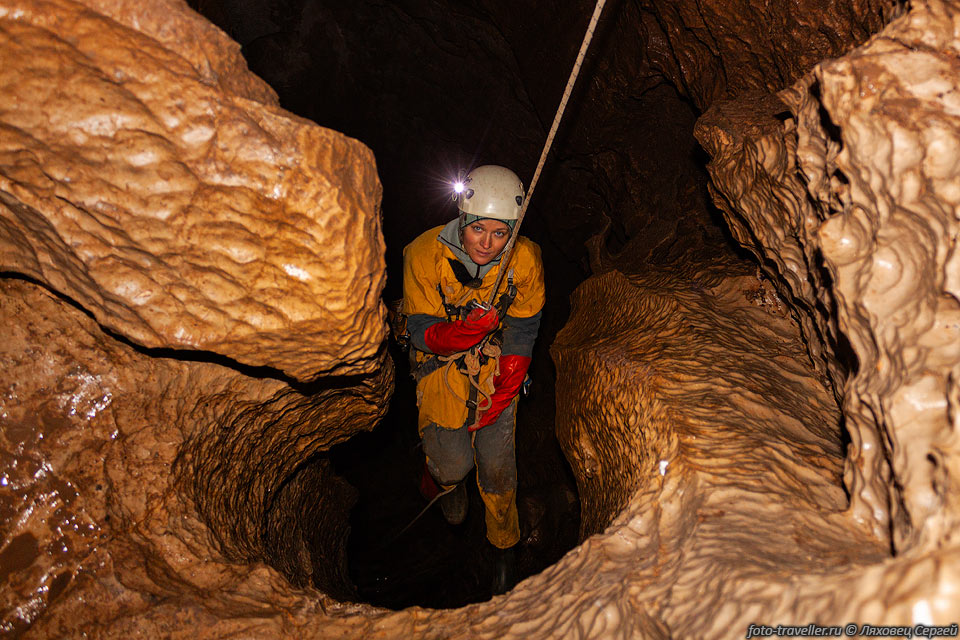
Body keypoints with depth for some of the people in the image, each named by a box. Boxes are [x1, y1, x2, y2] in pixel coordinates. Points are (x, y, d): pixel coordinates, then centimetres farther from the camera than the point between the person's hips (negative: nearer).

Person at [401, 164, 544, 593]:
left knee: (498, 466, -3)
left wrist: (502, 395, -9)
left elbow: (522, 331, -6)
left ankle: (504, 549, 26)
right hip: (441, 364, -1)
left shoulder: (525, 258, -18)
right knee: (455, 462, -13)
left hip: (495, 364, 1)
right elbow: (421, 332, -16)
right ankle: (441, 470, 28)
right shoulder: (424, 254, -23)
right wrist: (464, 332, -37)